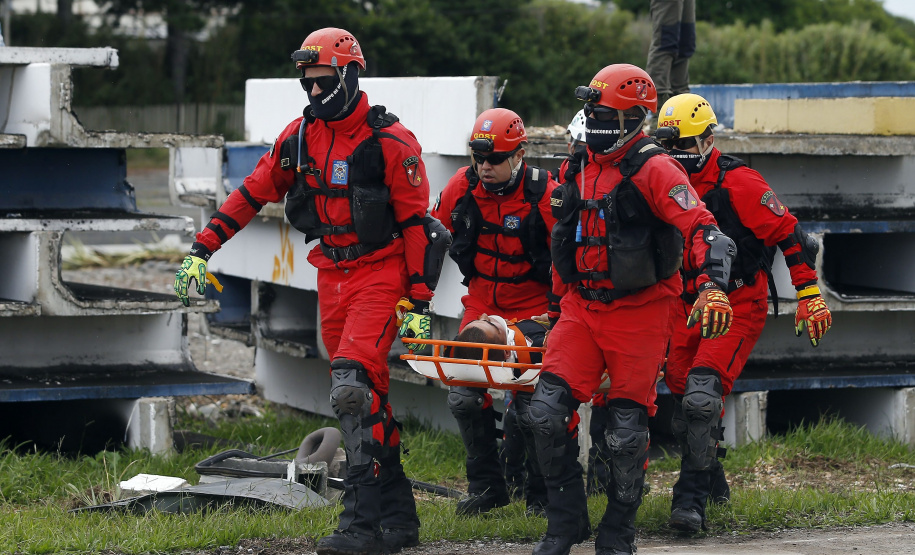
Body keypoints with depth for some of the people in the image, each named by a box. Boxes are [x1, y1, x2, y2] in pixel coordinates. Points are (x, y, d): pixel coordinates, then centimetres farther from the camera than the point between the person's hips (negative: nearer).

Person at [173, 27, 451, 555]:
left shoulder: (390, 142, -12)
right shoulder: (301, 135, 6)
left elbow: (417, 224, -10)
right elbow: (252, 194, 11)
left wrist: (419, 302, -13)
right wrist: (201, 251, 6)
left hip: (380, 276, -7)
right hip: (332, 277, 7)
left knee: (353, 385, -22)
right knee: (366, 397, 9)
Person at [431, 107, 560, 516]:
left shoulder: (543, 192, -16)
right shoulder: (462, 186, -6)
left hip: (534, 305, -4)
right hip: (482, 302, 4)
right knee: (463, 398, -3)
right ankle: (486, 485, 13)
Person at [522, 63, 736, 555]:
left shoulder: (653, 170, -11)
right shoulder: (580, 171, 13)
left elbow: (702, 229, -22)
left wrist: (712, 285, -37)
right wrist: (558, 308, 29)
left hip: (639, 314, -6)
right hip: (582, 309, 6)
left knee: (627, 430, -3)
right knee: (547, 412, -8)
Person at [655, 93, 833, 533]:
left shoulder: (737, 184, -12)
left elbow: (787, 233, -10)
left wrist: (809, 294, -12)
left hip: (739, 307, -7)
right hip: (689, 309, 7)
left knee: (702, 395, -22)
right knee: (684, 401, 5)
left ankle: (691, 500, -18)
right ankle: (713, 485, 28)